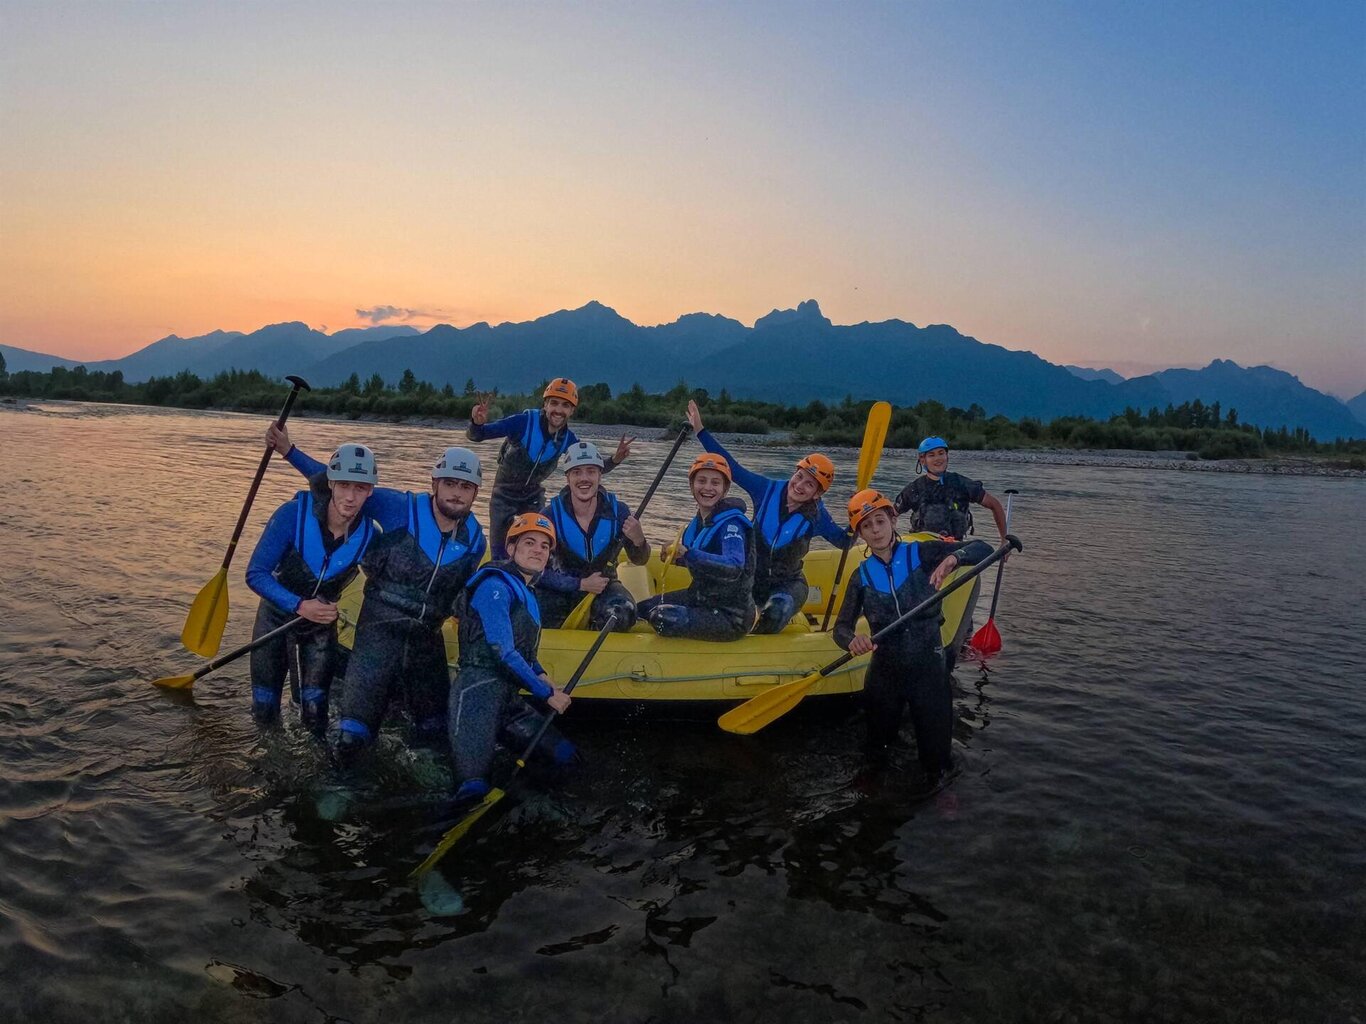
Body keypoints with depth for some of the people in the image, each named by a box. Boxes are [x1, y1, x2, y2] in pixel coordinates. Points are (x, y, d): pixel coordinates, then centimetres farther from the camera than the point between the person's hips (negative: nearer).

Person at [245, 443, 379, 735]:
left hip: (321, 623, 1)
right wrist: (299, 606, -35)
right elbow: (256, 574, -24)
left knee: (314, 713, -5)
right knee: (264, 711, 5)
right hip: (277, 615, -1)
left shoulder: (368, 535, -18)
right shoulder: (293, 514, -26)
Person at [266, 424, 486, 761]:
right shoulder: (401, 509, -11)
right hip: (379, 632, -4)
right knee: (353, 737, -5)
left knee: (434, 733, 17)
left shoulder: (475, 540, 0)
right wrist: (289, 451, -9)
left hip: (427, 639, 4)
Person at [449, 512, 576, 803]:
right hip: (479, 689, -10)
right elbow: (503, 652, -16)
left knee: (565, 754, 5)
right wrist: (547, 694, -9)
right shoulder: (495, 586, -10)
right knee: (475, 787, -25)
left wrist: (540, 675, 10)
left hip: (507, 697, 10)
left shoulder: (526, 593, 18)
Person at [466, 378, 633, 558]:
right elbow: (475, 436, -25)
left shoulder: (568, 439, -13)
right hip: (505, 494, -3)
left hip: (534, 496, 4)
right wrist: (477, 423, -48)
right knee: (501, 552, 0)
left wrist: (615, 460, -21)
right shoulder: (523, 422, -27)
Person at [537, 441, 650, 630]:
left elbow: (639, 560, -1)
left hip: (604, 585, 1)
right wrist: (581, 584, -24)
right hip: (560, 587, -1)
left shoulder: (618, 511, -12)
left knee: (622, 614, -32)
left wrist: (639, 541, -25)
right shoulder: (550, 516, -17)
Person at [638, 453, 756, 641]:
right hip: (701, 597, 9)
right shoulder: (698, 522, 4)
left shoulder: (731, 523, -21)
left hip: (731, 617, -9)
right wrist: (676, 556, -2)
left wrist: (688, 553, -46)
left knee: (661, 618, -23)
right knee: (643, 608, 12)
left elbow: (734, 567, -38)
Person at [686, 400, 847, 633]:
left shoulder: (816, 516, -8)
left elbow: (844, 541, 2)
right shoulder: (768, 490, -7)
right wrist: (699, 430, -9)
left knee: (775, 613, -32)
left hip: (788, 583, -1)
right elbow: (733, 467, -7)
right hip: (751, 578, 1)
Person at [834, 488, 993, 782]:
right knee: (878, 754, 16)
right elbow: (842, 627, -5)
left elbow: (983, 549, -13)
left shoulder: (920, 553, -6)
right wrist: (853, 640, -29)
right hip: (884, 672, 2)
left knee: (937, 762, 2)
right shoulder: (862, 576, 1)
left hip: (928, 669, -2)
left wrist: (953, 557, -34)